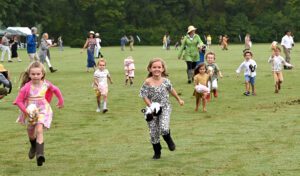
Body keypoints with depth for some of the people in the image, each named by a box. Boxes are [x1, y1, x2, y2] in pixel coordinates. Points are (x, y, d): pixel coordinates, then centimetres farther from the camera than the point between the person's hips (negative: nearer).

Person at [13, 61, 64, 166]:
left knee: (39, 130, -23)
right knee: (31, 133, 21)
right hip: (30, 113, 1)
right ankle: (34, 146, 55)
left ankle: (39, 154, -30)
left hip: (43, 111, -1)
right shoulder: (26, 87, -21)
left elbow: (56, 90, 8)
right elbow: (18, 101, -17)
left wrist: (61, 101, 17)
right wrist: (25, 110, -28)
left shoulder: (46, 84, -13)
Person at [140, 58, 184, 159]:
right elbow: (144, 96, -10)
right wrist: (151, 106, -21)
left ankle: (169, 140, 13)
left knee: (164, 128, -22)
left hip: (165, 108, 0)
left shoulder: (165, 81, -5)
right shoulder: (148, 82, -12)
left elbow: (171, 90, 13)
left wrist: (179, 99, 25)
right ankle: (157, 153, 23)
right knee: (153, 132, 4)